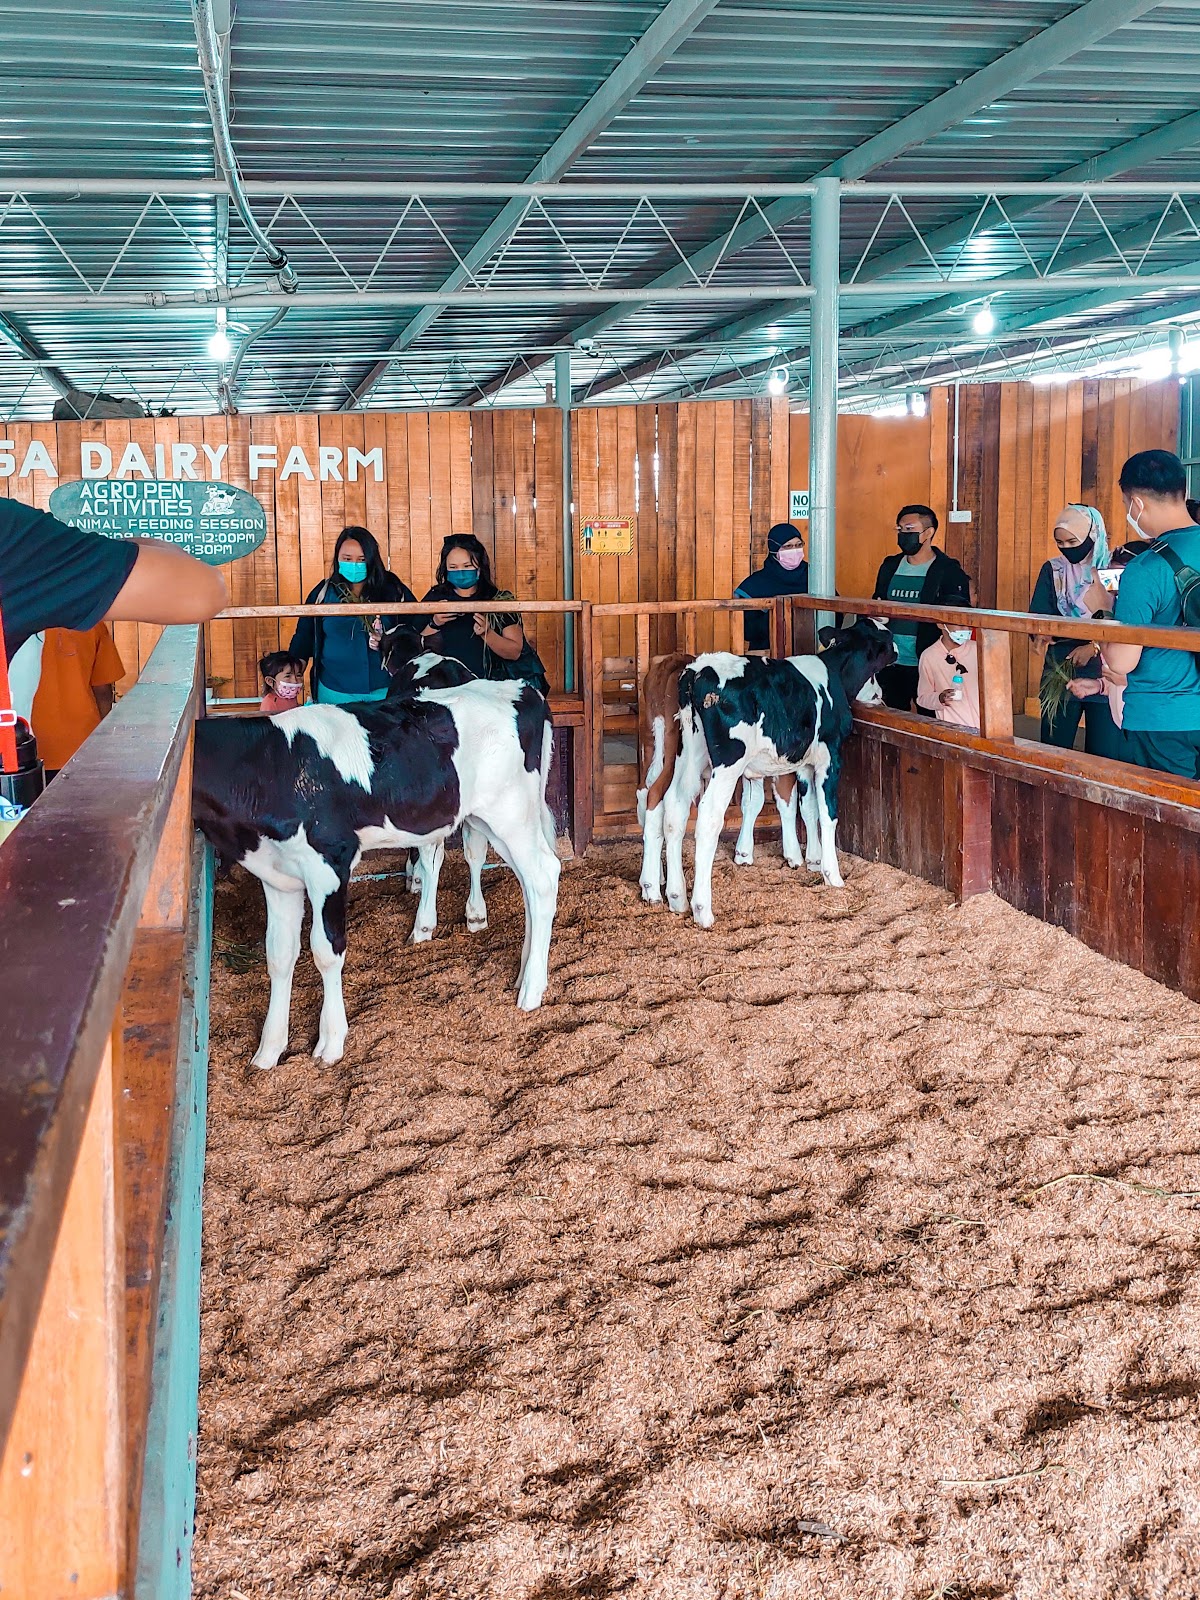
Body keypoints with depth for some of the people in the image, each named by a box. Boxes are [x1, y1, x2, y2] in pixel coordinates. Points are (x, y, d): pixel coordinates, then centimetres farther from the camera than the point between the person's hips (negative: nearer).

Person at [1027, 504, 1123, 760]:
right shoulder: (1052, 569, 7)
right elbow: (1038, 616, 0)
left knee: (1105, 757, 0)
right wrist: (1041, 632, -22)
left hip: (1104, 677, -2)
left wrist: (1094, 647, -20)